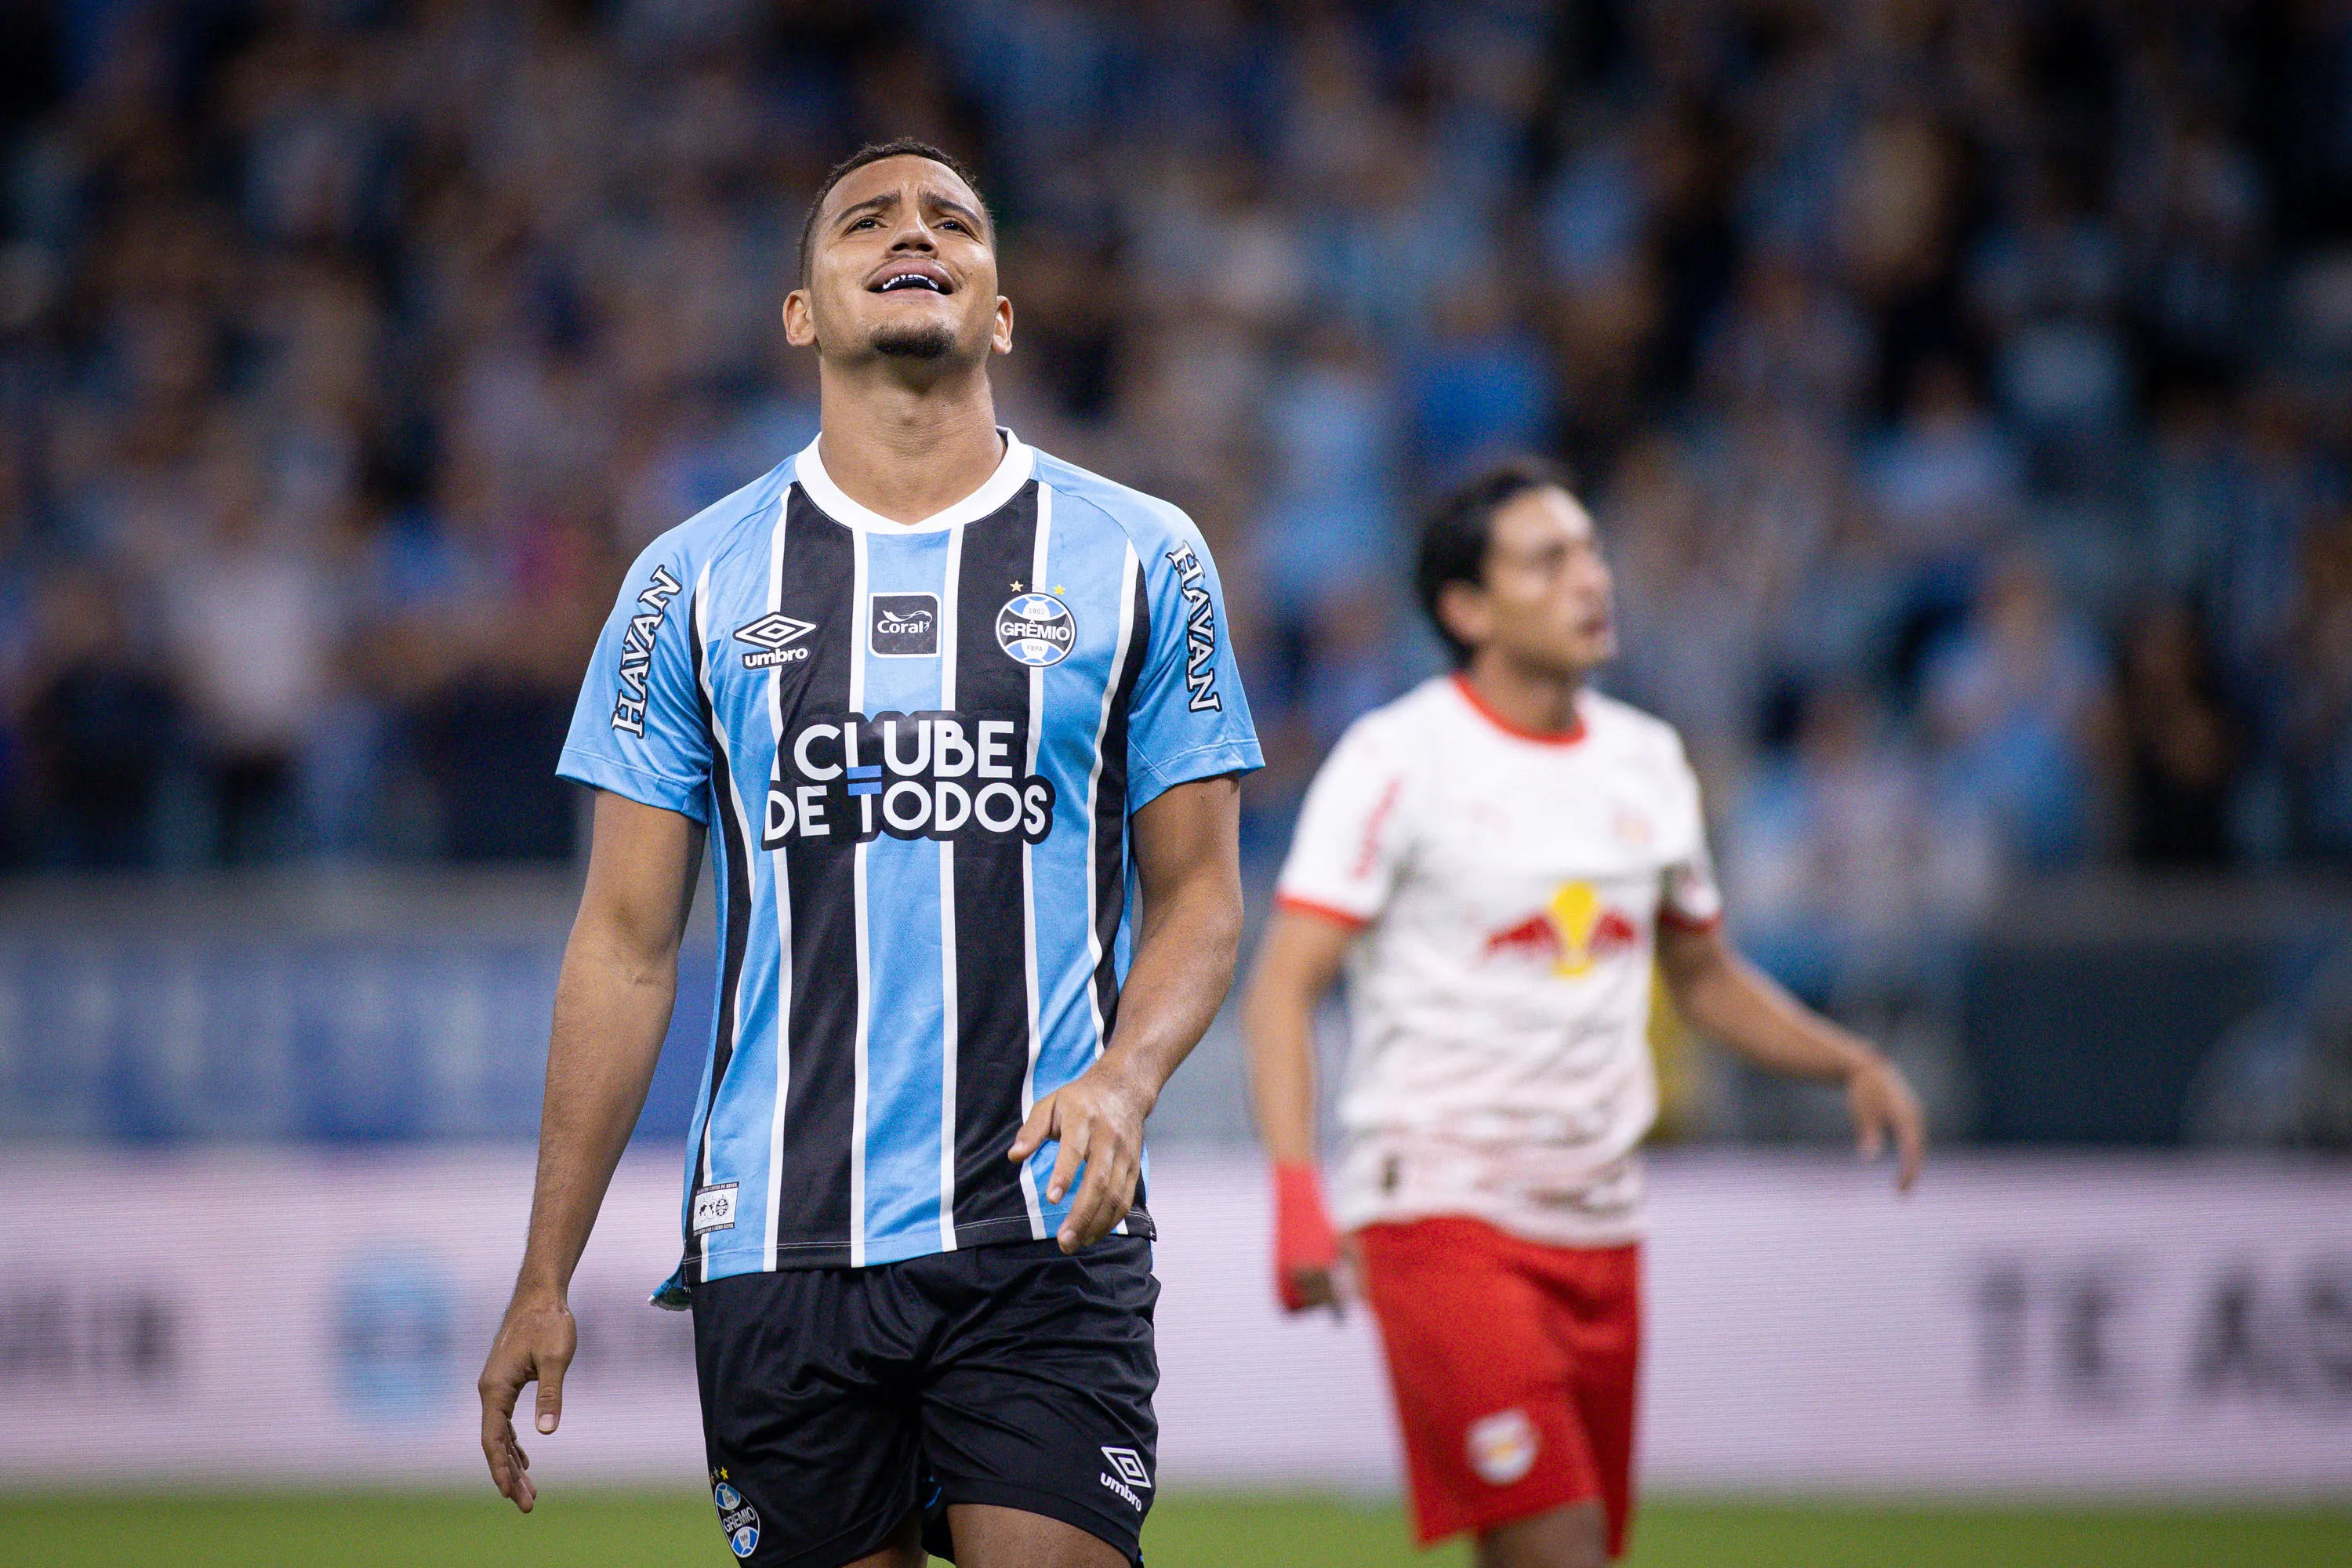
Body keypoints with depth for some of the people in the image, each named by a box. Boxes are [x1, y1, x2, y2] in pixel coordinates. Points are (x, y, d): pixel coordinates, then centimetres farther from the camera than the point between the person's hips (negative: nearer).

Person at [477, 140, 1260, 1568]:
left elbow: (1197, 896, 9)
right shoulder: (699, 581, 9)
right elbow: (629, 944, 10)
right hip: (780, 1239, 1)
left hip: (1045, 1234, -1)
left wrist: (1125, 1080, -13)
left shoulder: (1138, 559, 7)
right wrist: (546, 1282, 6)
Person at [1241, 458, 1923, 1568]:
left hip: (1598, 1225, 6)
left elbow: (1704, 975, 25)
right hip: (1440, 1213, -6)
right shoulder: (1399, 758, -7)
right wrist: (1296, 1191, -25)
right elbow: (1283, 987, -11)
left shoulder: (1648, 761, 12)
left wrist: (1851, 1064, 9)